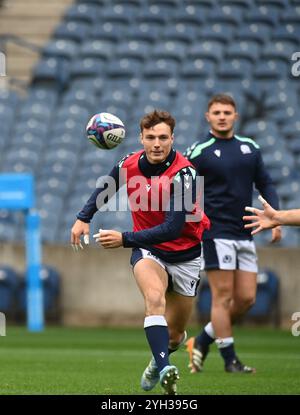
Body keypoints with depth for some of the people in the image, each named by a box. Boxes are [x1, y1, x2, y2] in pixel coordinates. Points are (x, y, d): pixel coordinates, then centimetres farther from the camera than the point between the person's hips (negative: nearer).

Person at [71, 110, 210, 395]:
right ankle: (164, 368, -46)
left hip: (185, 256, -1)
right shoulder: (129, 165, -10)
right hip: (148, 250, 1)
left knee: (174, 335, 7)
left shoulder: (183, 173, -26)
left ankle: (157, 362, 43)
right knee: (154, 297, -33)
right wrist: (83, 218, 9)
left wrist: (125, 239, -36)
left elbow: (173, 228, -32)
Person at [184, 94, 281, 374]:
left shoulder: (250, 148, 12)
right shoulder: (198, 153, -3)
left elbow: (265, 185, 18)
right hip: (216, 233, -6)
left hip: (245, 235, 6)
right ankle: (230, 359, -1)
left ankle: (201, 342, 18)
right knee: (223, 296, -7)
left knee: (246, 298, 3)